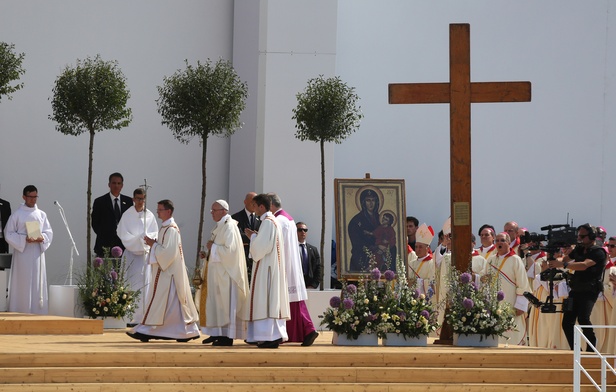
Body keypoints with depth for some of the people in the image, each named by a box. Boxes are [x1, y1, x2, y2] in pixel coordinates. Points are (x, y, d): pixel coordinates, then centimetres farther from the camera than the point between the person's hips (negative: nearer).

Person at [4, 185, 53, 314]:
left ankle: (38, 312, 3)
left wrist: (42, 238, -10)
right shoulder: (17, 215, 0)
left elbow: (49, 232, 11)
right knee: (22, 285, -5)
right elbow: (9, 233, -1)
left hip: (38, 254, 4)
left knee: (38, 284, 1)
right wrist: (24, 239, -15)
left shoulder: (41, 214, 11)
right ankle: (20, 314, -4)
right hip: (22, 253, -3)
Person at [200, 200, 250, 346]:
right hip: (218, 271, 10)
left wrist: (213, 247, -13)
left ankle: (227, 336, -4)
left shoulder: (229, 227, -14)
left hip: (226, 272, -10)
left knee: (226, 302, -6)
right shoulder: (219, 226, 15)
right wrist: (209, 253, 7)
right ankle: (218, 333, 15)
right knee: (217, 301, 10)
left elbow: (229, 249, -23)